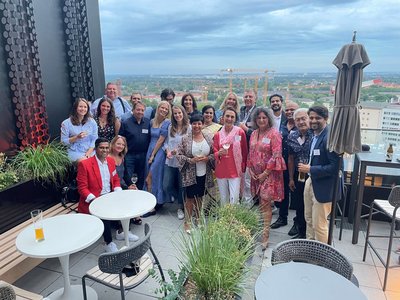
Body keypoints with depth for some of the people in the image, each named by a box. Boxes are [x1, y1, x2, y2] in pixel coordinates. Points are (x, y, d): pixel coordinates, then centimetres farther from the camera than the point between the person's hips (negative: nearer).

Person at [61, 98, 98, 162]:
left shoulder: (92, 122, 11)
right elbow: (64, 141, 2)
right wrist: (77, 137, -12)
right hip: (75, 152, -2)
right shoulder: (66, 123, 4)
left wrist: (88, 153, -9)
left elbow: (94, 140, 4)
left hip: (90, 151, 2)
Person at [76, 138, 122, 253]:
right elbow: (82, 188, -12)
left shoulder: (111, 161, 7)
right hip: (93, 200, -6)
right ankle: (108, 243, -15)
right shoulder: (84, 164, -12)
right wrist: (94, 200, -26)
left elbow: (116, 180, 16)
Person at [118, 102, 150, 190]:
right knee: (128, 179, 0)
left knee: (141, 179, 13)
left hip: (143, 155, 3)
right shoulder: (126, 123, -3)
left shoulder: (148, 123, 5)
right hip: (129, 155, -3)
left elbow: (150, 139, 7)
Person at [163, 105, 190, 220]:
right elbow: (166, 142, 12)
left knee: (181, 186, 8)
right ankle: (181, 201, 31)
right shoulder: (170, 127, 8)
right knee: (166, 186, 5)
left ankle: (181, 207, 30)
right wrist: (167, 151, -6)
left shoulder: (188, 127, -8)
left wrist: (179, 150, -19)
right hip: (170, 161, 5)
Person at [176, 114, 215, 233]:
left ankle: (198, 218, 36)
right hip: (190, 174, -3)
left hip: (204, 174, 3)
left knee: (200, 197, 17)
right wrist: (190, 160, -20)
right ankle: (187, 221, 22)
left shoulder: (208, 138, 0)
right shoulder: (185, 139, -7)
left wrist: (208, 158, -14)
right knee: (190, 198, 6)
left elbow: (214, 153, 4)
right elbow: (179, 155, -7)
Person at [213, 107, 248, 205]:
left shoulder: (240, 132, -2)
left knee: (234, 199, -7)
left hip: (235, 171, -2)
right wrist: (219, 153, -14)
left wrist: (243, 169, 4)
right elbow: (215, 153, 8)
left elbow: (244, 152, 4)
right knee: (223, 200, 10)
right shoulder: (217, 135, 4)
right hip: (221, 172, 2)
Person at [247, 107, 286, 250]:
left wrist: (266, 172, -14)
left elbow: (276, 155, -14)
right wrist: (250, 169, 4)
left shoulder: (274, 133, -9)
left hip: (269, 173, -5)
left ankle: (265, 236, 2)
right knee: (261, 203, 11)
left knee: (265, 203, -6)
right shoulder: (254, 134, 11)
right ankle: (263, 227, 26)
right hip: (256, 174, 6)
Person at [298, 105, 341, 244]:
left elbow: (335, 166, -25)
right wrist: (307, 167, 3)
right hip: (311, 182, 9)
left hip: (323, 187, -9)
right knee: (309, 219, 22)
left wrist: (310, 169, -20)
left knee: (319, 225, 4)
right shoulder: (315, 135, 7)